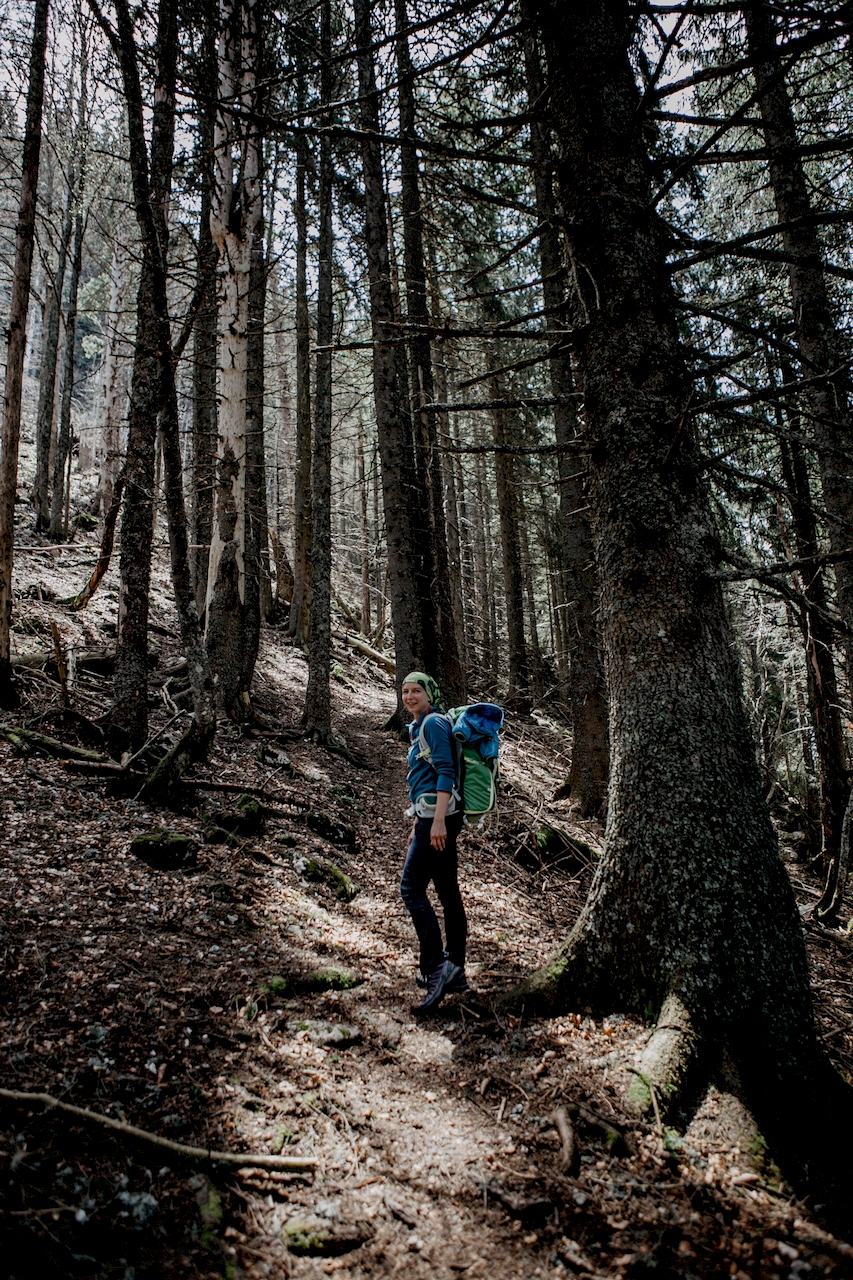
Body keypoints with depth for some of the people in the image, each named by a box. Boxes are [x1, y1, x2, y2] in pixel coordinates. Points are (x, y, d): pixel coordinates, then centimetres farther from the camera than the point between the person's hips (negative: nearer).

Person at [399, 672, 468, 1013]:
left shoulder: (434, 723, -8)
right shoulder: (419, 728, 21)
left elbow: (446, 773, -18)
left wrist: (438, 821, -24)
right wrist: (418, 825, 26)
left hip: (439, 816, -10)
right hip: (433, 817, 10)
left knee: (411, 887, -10)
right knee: (447, 891, 11)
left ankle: (435, 967, -11)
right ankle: (454, 973, 18)